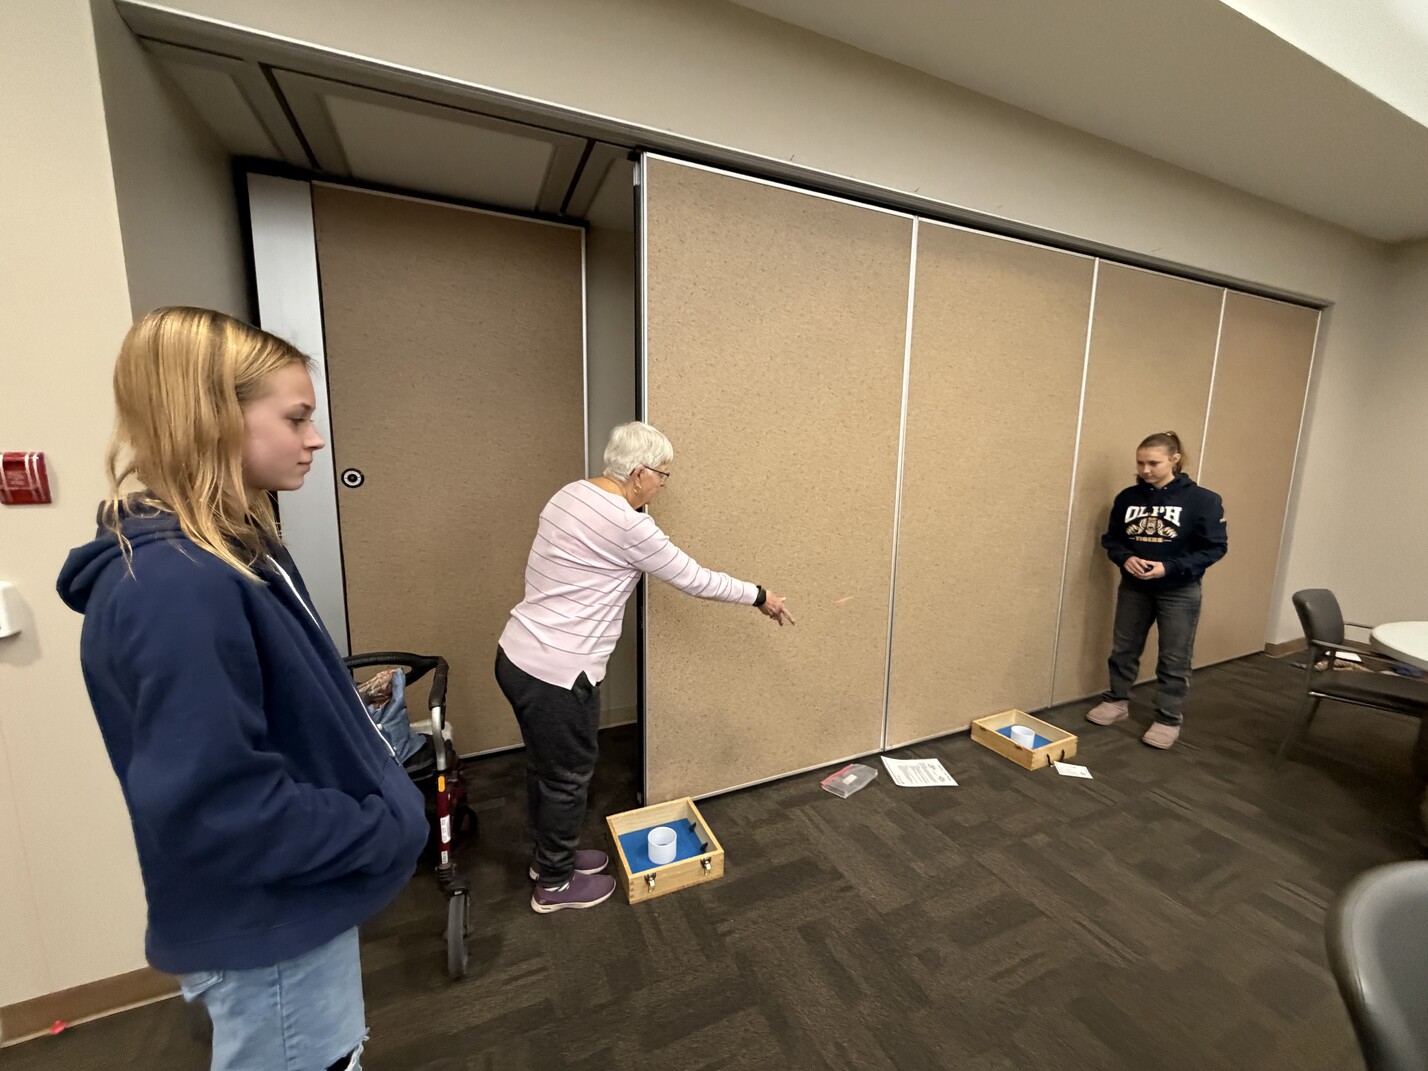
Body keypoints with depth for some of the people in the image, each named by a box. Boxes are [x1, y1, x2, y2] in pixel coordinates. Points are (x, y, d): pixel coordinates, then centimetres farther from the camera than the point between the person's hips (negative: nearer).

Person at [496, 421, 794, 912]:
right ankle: (555, 884, 37)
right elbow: (694, 579, -13)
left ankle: (549, 855, 48)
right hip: (556, 674, -9)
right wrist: (759, 596, -1)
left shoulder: (571, 494, 6)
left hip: (517, 655, 9)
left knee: (544, 766, 26)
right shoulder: (626, 525, -22)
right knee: (567, 776, 13)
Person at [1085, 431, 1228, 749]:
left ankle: (1169, 720, 23)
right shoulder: (1128, 497, -2)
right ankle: (1116, 701, 32)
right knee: (1123, 648, 14)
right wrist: (1126, 558, -15)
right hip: (1133, 588, 3)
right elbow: (1111, 539, 6)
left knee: (1174, 659, 7)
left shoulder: (1202, 499, -11)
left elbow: (1215, 547, -9)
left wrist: (1170, 567, -21)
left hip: (1179, 592, -3)